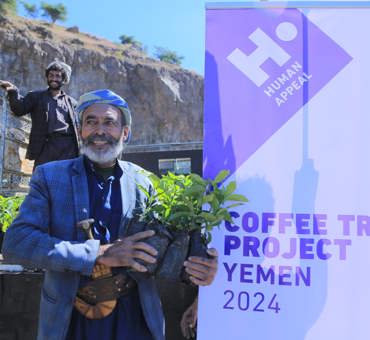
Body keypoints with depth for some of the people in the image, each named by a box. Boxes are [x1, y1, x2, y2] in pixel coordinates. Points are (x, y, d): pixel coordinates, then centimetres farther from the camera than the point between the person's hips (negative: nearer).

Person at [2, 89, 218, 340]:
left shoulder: (142, 181, 1)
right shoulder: (50, 176, -4)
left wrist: (191, 266, -18)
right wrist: (99, 253, -23)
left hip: (134, 316, 2)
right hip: (71, 319, -1)